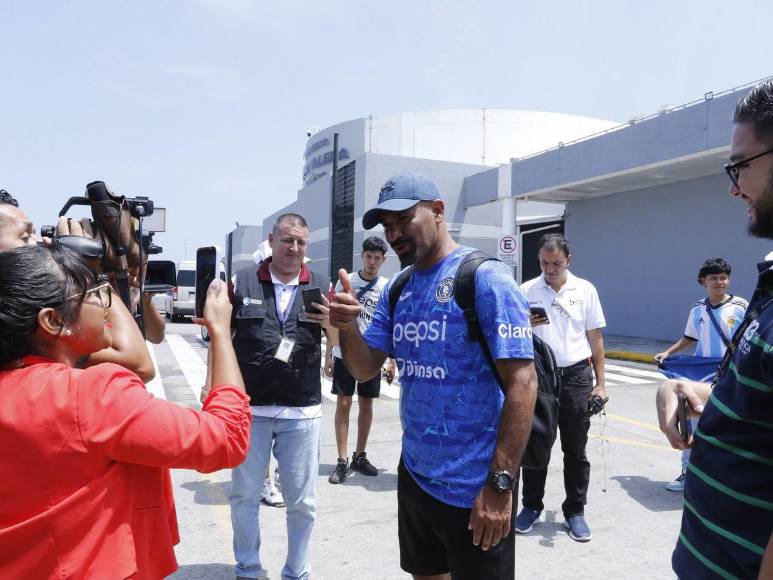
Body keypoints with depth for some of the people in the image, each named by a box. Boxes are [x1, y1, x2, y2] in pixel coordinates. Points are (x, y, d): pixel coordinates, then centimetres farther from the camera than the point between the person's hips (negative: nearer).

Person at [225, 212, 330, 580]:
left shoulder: (321, 286, 2)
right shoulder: (242, 282, 0)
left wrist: (331, 322, -20)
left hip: (302, 411, 0)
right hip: (249, 408, 0)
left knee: (301, 500, 10)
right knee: (244, 494, 13)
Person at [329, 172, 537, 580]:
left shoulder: (485, 278, -16)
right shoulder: (396, 290, 6)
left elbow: (522, 383, -19)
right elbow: (365, 369, 5)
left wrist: (500, 483, -21)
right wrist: (346, 326, -15)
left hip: (474, 488, -7)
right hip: (414, 476, 7)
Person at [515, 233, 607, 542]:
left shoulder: (585, 290, 2)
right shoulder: (526, 291, 1)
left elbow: (595, 339, 6)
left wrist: (600, 383, 3)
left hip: (576, 376, 0)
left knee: (575, 450, 9)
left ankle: (575, 511, 23)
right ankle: (531, 506, 25)